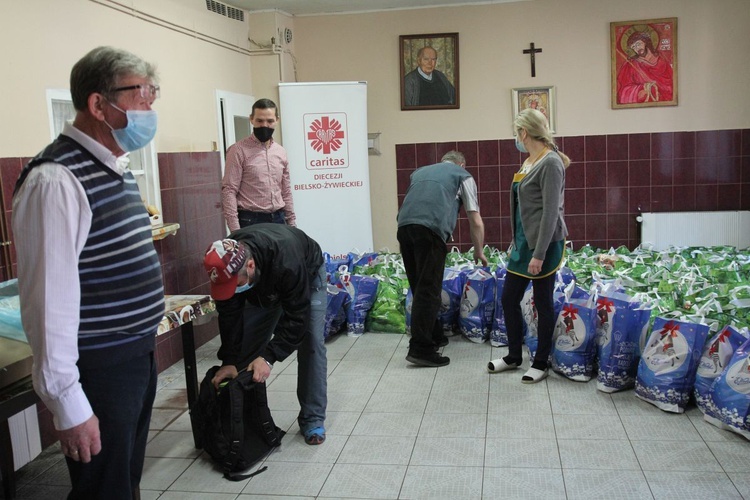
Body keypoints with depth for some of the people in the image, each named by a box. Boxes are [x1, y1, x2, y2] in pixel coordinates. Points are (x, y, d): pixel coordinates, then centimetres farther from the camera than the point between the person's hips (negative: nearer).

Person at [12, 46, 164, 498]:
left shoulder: (116, 168, 10)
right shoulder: (57, 180, -20)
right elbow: (50, 298, -23)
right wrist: (68, 403, -22)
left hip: (140, 355, 9)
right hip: (101, 370, -9)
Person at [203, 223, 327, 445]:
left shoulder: (287, 261, -47)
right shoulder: (226, 264, -32)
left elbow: (296, 318, -40)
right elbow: (229, 315, -22)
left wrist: (269, 358, -44)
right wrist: (229, 361, -26)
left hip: (307, 275, -4)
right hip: (261, 287, 4)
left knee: (311, 342, -15)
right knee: (248, 345, -2)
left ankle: (313, 420, -6)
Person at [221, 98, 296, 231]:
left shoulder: (281, 152, 12)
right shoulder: (238, 150, -6)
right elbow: (229, 191, -11)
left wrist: (291, 222, 12)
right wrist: (235, 230, -18)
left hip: (278, 219, 6)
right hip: (251, 221, -6)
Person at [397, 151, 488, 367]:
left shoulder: (420, 172, 33)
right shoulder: (463, 176, 21)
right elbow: (476, 221, 19)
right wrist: (479, 251, 33)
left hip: (404, 226, 5)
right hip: (431, 228, -5)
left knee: (419, 287, 15)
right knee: (428, 290, -3)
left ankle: (434, 336, 26)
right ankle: (420, 349, -5)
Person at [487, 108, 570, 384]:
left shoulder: (550, 163, -15)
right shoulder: (528, 162, 13)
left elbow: (551, 213, -20)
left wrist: (539, 254, -22)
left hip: (543, 243, -9)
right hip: (523, 241, 9)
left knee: (543, 302, 3)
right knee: (508, 298, 12)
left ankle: (541, 363, 18)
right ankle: (513, 356, 28)